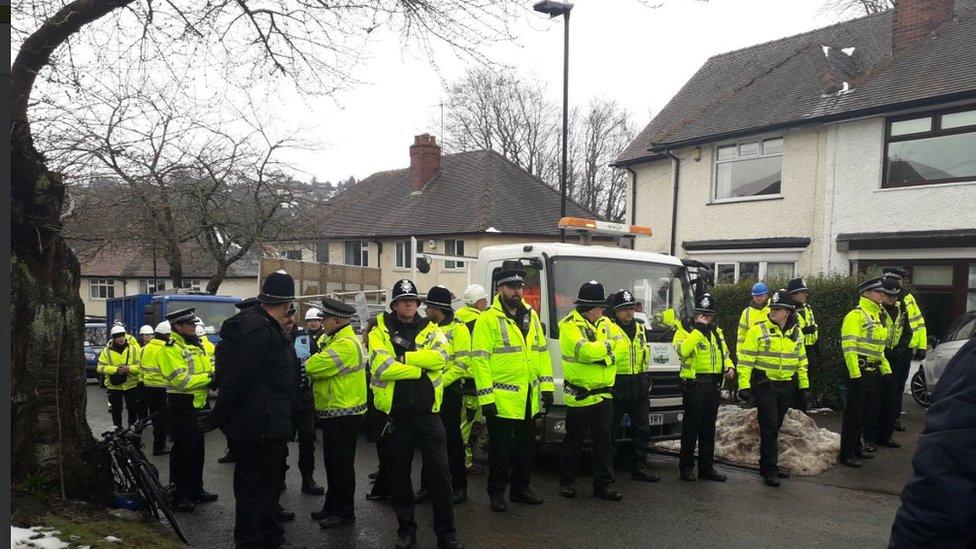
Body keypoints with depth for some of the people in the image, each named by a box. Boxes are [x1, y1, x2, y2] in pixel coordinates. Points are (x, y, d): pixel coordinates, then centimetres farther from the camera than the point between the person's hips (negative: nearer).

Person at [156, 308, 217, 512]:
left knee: (197, 448, 15)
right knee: (182, 450, -4)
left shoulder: (197, 345, 14)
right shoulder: (170, 349, -13)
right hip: (182, 405, -9)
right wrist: (210, 377, -21)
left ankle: (195, 490, 27)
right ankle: (177, 495, 5)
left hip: (198, 403, 9)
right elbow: (181, 381, -21)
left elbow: (208, 369, 17)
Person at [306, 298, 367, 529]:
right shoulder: (333, 338, 13)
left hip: (344, 413, -10)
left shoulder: (346, 344, -23)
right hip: (333, 412, 10)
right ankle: (332, 506, 31)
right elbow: (316, 362, 9)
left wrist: (302, 364, -5)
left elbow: (312, 367, -26)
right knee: (332, 463, 19)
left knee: (341, 465, 0)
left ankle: (345, 512, 11)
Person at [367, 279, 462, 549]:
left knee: (439, 472, 0)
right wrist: (420, 367, -13)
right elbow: (382, 367, -16)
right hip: (396, 414, 0)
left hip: (427, 413, 0)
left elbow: (439, 357, -15)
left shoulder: (431, 330, 6)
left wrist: (403, 357, -17)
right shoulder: (380, 332, 1)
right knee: (400, 474, 12)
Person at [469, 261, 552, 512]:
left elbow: (542, 352, 14)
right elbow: (480, 360, -13)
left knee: (525, 445, 15)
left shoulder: (531, 316, 11)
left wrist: (547, 386, 7)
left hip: (529, 399, 6)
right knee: (500, 448, 4)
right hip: (501, 399, -6)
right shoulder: (488, 320, -9)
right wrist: (486, 397, -17)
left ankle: (520, 488, 29)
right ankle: (496, 493, 17)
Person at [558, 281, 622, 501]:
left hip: (604, 394, 6)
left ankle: (603, 484, 16)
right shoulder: (569, 325, -11)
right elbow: (585, 351, -24)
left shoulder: (604, 323, 11)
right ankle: (566, 482, 21)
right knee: (574, 442, 7)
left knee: (604, 441, 8)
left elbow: (611, 354, 6)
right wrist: (606, 346, -9)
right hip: (580, 396, -6)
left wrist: (595, 352, -12)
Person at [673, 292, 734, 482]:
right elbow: (682, 350, -23)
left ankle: (707, 468, 20)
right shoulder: (685, 330, -4)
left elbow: (725, 354, 25)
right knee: (691, 427, -3)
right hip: (694, 383, -6)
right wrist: (697, 329, -21)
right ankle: (686, 467, 6)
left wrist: (730, 367, 5)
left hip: (713, 385, 6)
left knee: (708, 428, 12)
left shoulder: (717, 332, 17)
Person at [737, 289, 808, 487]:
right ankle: (770, 470, -3)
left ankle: (768, 465, 25)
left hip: (786, 387, 5)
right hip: (765, 385, -5)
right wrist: (744, 385, -17)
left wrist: (804, 385, 17)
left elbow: (801, 361, 19)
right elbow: (745, 359, -11)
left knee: (775, 427, 14)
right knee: (769, 427, -8)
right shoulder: (758, 330, -9)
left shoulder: (796, 333, 9)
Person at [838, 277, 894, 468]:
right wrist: (855, 373, -24)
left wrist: (886, 370, 18)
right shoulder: (856, 316, -12)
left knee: (867, 412, 15)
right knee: (854, 413, -4)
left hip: (873, 371, 9)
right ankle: (846, 453, 2)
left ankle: (856, 446, 28)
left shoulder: (878, 316, 18)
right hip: (859, 371, -9)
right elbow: (849, 347, -20)